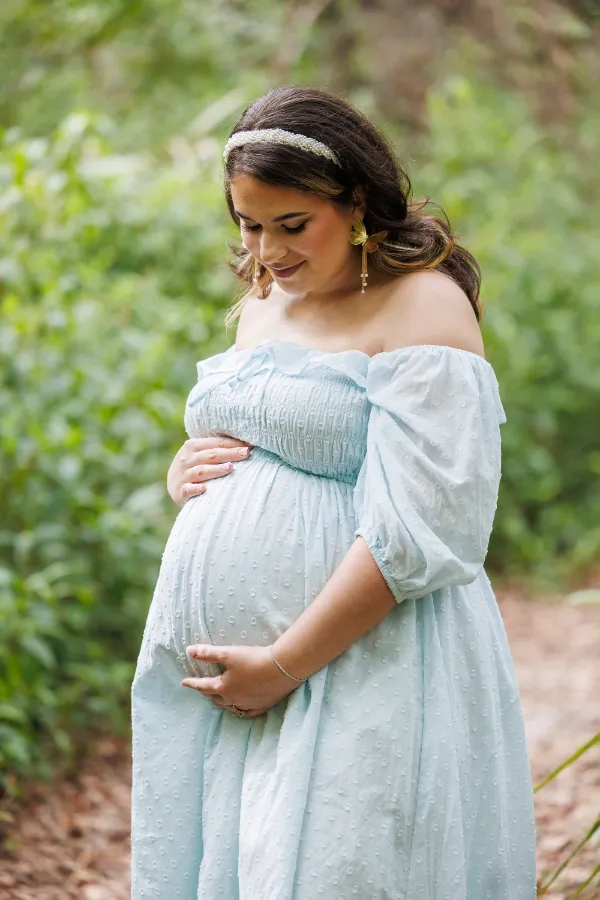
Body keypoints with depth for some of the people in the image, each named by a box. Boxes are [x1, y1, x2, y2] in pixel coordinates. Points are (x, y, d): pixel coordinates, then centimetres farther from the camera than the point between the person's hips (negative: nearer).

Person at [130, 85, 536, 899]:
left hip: (357, 672, -7)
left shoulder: (422, 306, -10)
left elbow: (421, 529, -18)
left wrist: (284, 666, -17)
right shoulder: (262, 302, 15)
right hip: (212, 673, 8)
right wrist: (184, 472, 2)